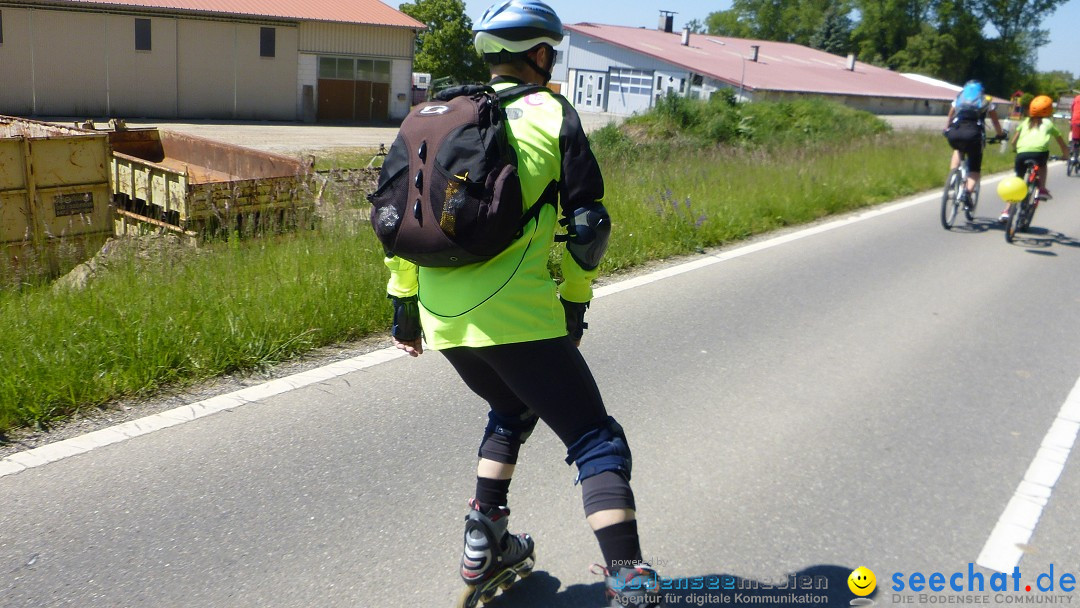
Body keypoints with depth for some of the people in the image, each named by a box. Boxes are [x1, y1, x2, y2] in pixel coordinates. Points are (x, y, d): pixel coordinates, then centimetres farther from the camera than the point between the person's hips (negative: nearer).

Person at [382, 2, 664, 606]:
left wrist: (404, 302, 24)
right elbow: (588, 225, 0)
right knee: (597, 441, 1)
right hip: (517, 314, -6)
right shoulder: (555, 115, 3)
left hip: (442, 317, 6)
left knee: (512, 412, 30)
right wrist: (576, 305, 12)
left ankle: (484, 545, 29)